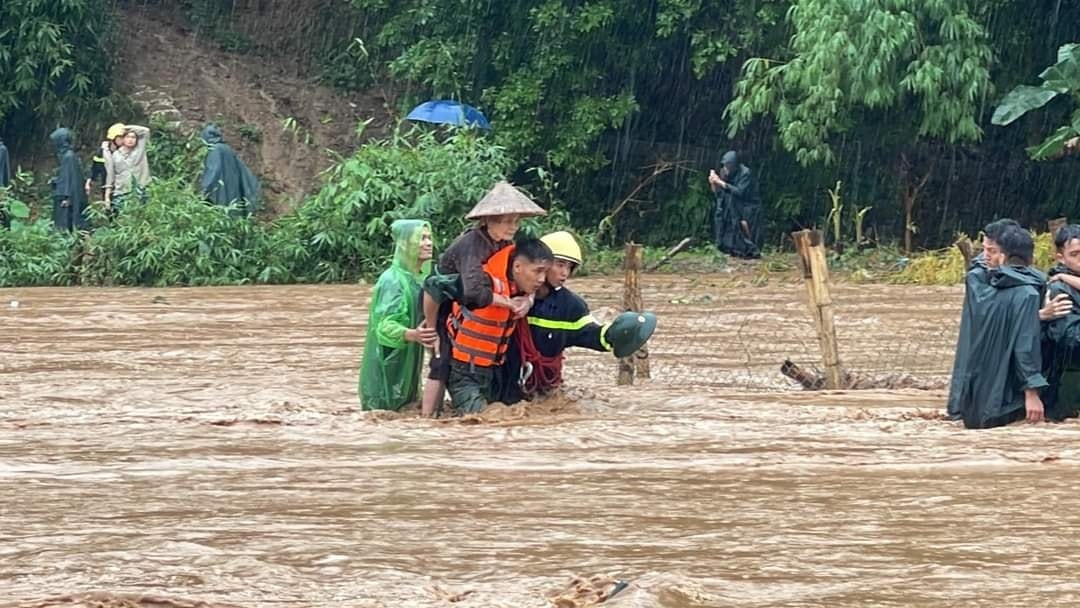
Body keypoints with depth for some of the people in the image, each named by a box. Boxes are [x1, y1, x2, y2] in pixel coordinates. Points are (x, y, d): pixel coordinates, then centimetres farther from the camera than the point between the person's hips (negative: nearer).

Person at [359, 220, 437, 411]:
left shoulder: (422, 278, 10)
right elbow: (385, 325, -25)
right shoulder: (392, 280, -15)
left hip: (408, 362, 8)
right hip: (390, 364, -8)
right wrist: (412, 335, -41)